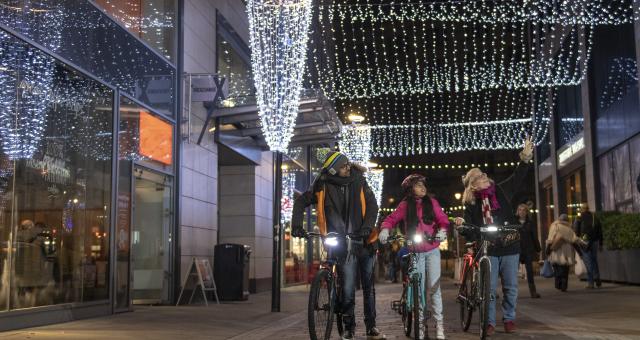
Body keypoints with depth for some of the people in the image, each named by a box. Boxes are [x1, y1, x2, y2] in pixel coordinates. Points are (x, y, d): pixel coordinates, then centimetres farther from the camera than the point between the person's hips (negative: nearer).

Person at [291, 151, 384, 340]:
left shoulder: (359, 182, 0)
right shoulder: (323, 187, -4)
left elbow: (372, 204, -4)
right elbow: (301, 202, 4)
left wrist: (368, 226, -19)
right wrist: (296, 225, -8)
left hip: (363, 241, 2)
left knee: (368, 287, 10)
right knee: (348, 290, -8)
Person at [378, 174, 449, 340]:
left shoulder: (431, 202, 3)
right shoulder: (405, 205, 1)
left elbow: (442, 219, -1)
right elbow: (391, 219, 2)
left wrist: (442, 230, -21)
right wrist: (385, 229, -18)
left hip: (432, 250, 0)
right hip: (415, 252, 0)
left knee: (434, 287, -5)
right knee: (418, 289, 4)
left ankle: (439, 324, 1)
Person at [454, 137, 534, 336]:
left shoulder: (501, 191, 6)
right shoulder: (471, 204, 2)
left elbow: (518, 177, -2)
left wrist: (525, 157, -15)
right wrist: (461, 225, -20)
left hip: (510, 246, 1)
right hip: (488, 250, -1)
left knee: (510, 287, 6)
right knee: (489, 288, -2)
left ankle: (509, 319, 19)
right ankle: (490, 322, 9)